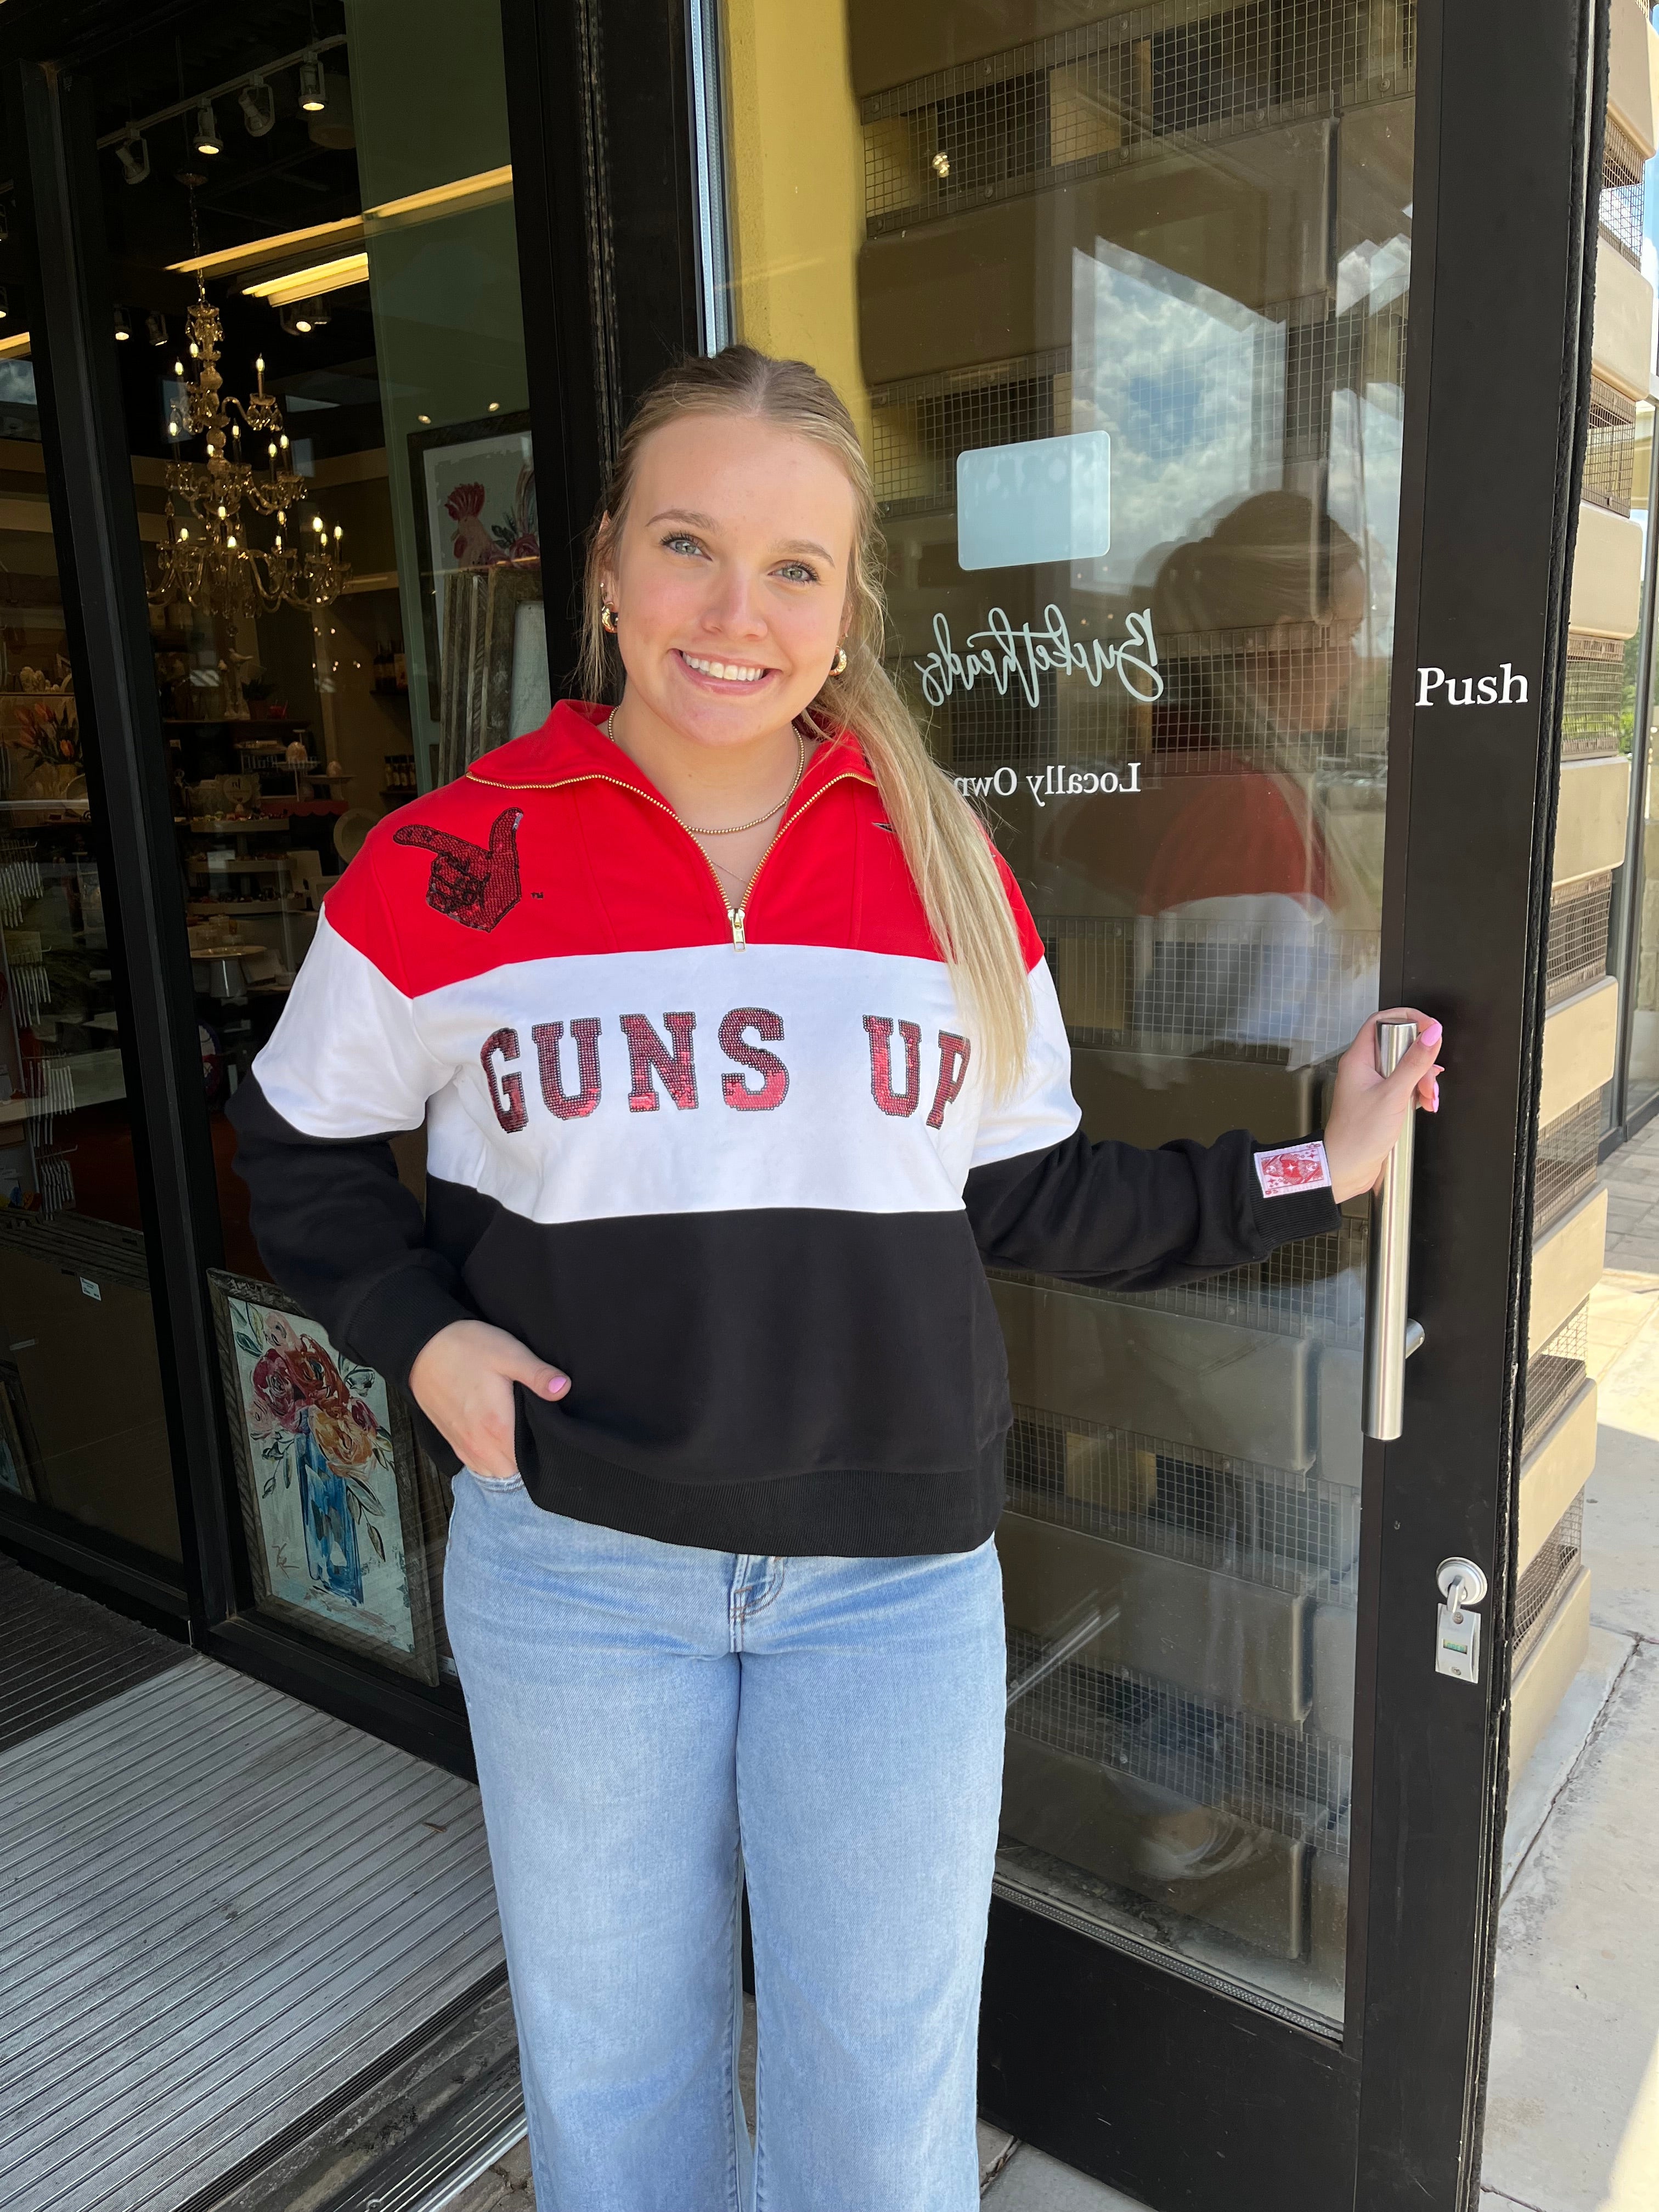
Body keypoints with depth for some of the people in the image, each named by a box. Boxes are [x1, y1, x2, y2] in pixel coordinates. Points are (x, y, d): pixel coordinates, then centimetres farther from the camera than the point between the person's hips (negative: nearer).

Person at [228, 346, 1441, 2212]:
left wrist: (1310, 1170, 0)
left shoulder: (948, 870, -2)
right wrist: (419, 1332, -9)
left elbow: (1031, 1201, 4)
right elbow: (300, 1138, 6)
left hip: (893, 1574, 1)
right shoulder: (449, 865, -7)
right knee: (610, 2054, 23)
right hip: (571, 1565, 0)